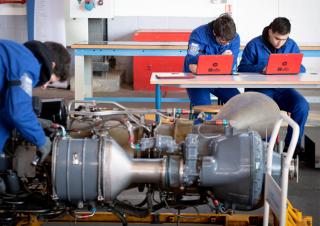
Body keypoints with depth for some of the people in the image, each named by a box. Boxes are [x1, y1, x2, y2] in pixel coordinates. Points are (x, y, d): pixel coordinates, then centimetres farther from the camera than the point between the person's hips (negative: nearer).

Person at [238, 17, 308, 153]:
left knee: (302, 106, -24)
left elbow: (301, 68, 8)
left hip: (283, 90, 3)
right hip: (259, 89, -3)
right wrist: (261, 69, -25)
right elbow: (242, 67, -7)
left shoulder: (292, 45, 9)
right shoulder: (254, 45, -1)